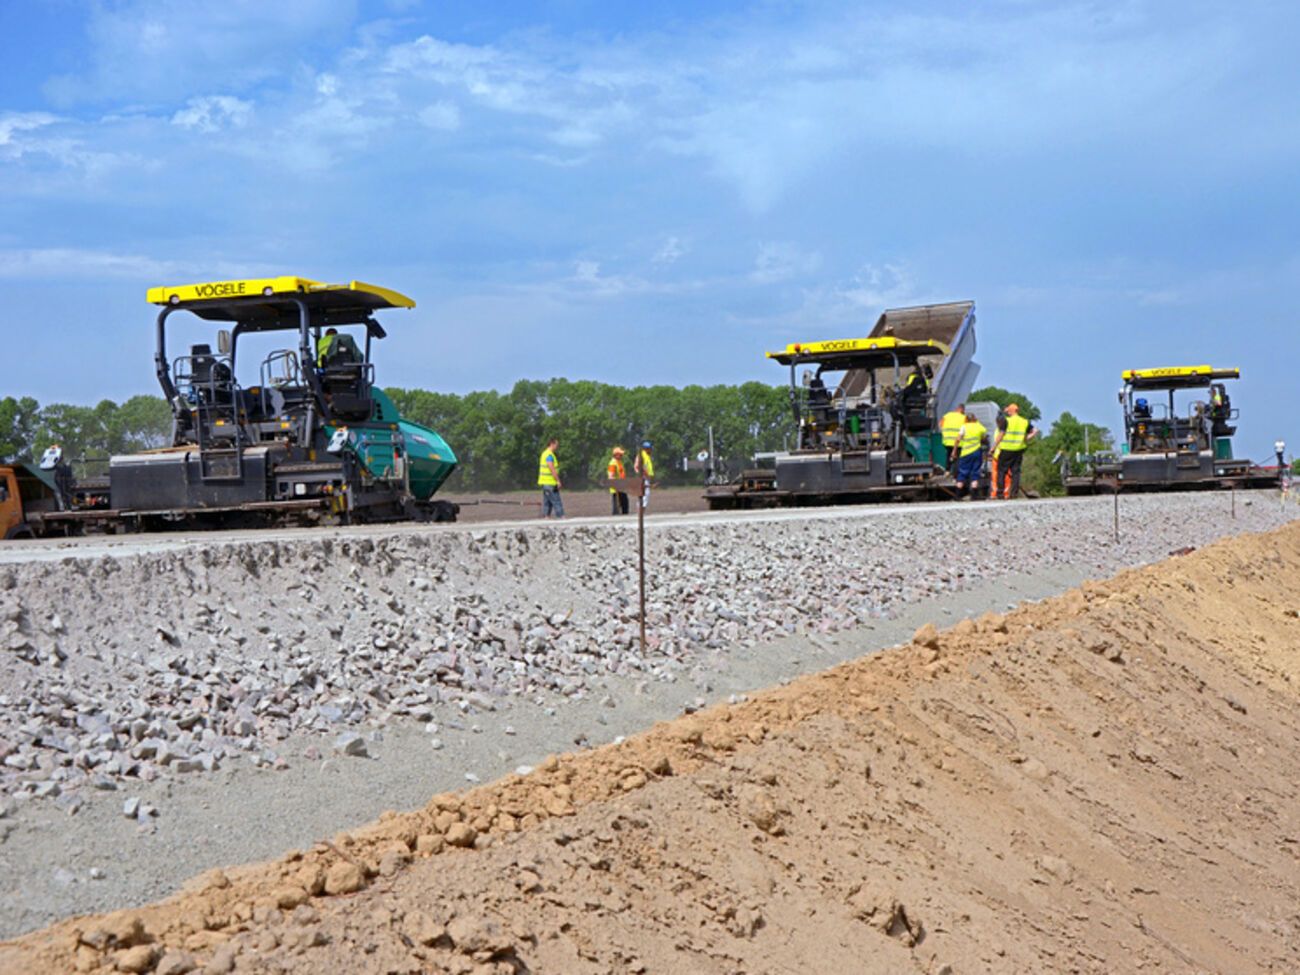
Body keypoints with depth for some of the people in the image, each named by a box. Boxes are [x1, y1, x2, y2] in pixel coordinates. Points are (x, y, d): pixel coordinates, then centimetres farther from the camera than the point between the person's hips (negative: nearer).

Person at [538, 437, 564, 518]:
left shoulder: (544, 453, 16)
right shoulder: (549, 455, -15)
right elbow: (552, 469, -20)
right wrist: (558, 481, -17)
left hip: (544, 483, 10)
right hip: (550, 483, -10)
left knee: (547, 503, 8)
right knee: (557, 502, -9)